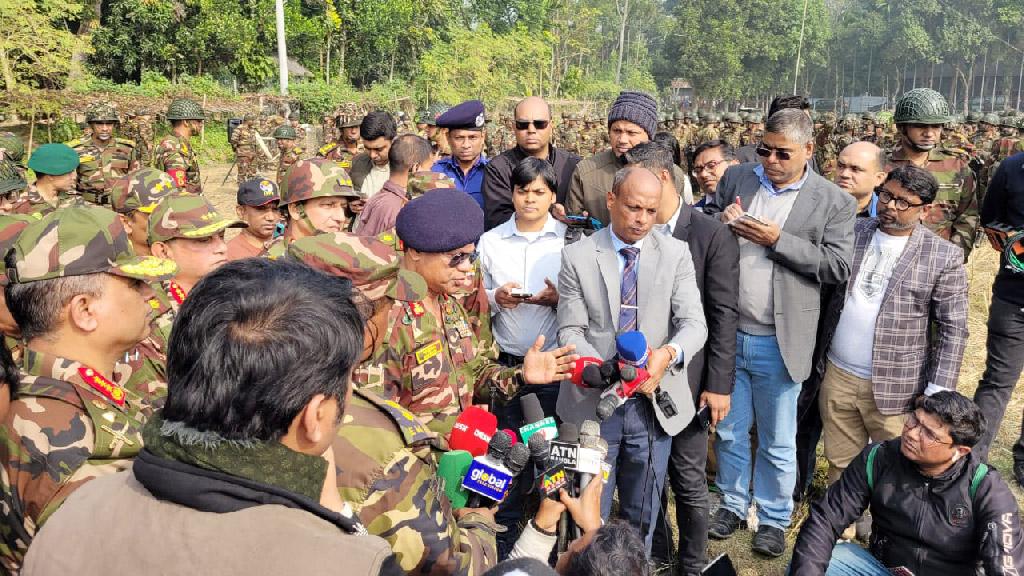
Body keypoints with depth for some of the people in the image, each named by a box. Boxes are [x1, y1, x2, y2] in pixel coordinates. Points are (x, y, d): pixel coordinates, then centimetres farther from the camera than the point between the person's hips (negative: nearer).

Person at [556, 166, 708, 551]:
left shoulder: (676, 254, 1)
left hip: (654, 401, 1)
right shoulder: (577, 256, -3)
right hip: (593, 403, -1)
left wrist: (669, 353, -28)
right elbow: (570, 331, -5)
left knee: (642, 517, 16)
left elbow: (694, 323, -7)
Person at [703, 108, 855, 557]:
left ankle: (774, 518, 32)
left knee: (777, 441, 13)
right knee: (729, 431, 18)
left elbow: (838, 266, -11)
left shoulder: (834, 202, -4)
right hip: (727, 334, 3)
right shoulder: (736, 178, 4)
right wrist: (720, 223, -13)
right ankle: (732, 503, 38)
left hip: (778, 342, -3)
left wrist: (778, 240, -19)